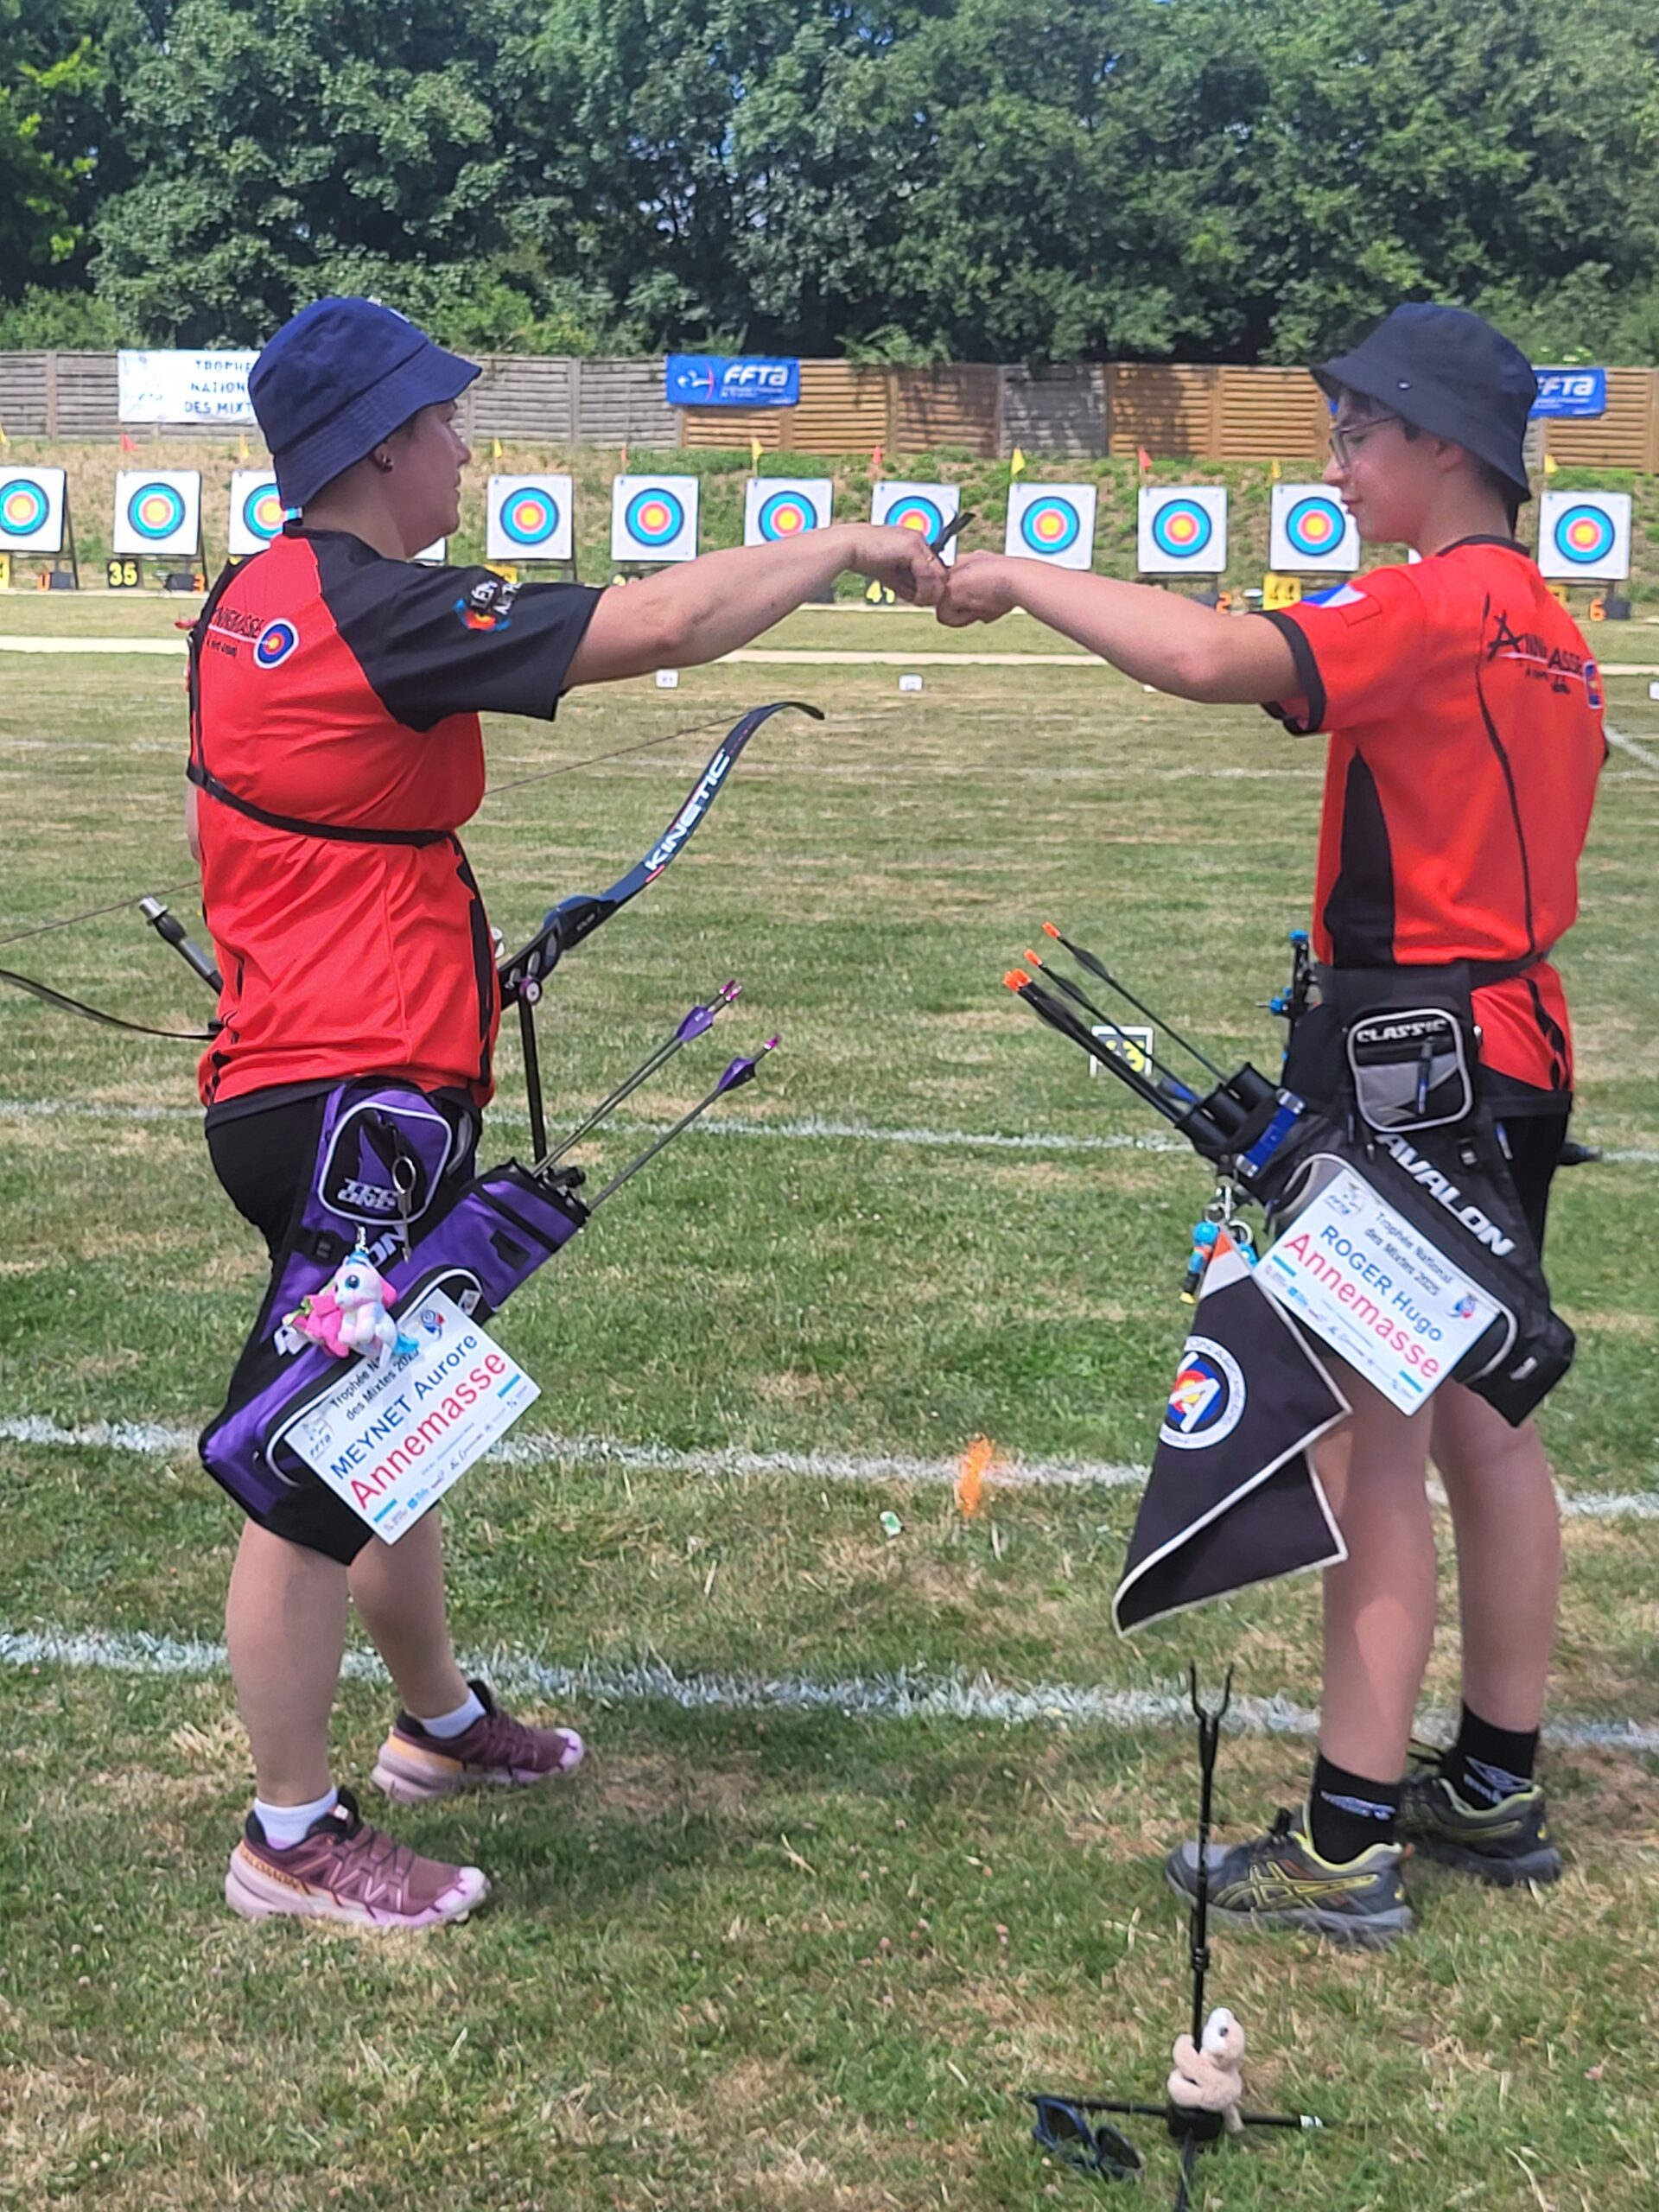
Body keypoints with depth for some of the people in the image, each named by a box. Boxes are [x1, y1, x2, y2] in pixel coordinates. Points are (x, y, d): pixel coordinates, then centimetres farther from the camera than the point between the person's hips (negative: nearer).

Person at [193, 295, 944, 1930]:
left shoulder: (255, 603, 10)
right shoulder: (370, 611, -20)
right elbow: (658, 626, -22)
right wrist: (842, 545, -9)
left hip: (289, 1086, 10)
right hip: (357, 1103, -10)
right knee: (318, 1473, 1)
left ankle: (438, 1724, 41)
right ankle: (291, 1841, 15)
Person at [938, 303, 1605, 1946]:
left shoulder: (1433, 607, -16)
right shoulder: (1540, 625, 14)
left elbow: (1209, 659, -30)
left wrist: (1019, 577, -18)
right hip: (1510, 1049, 10)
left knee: (1371, 1441, -5)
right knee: (1475, 1420, 16)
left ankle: (1345, 1847, 2)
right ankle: (1494, 1792, 27)